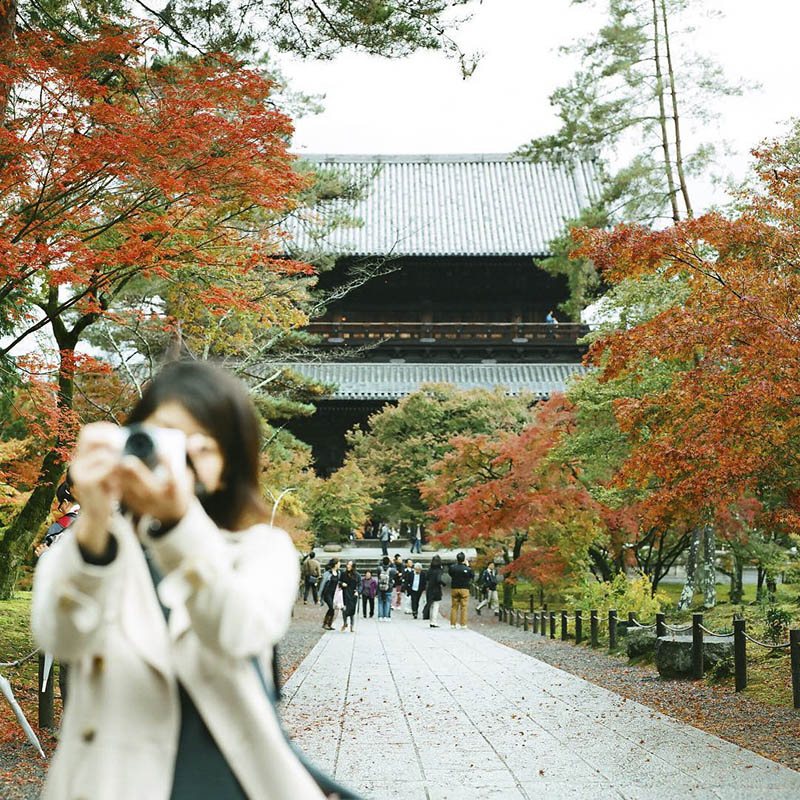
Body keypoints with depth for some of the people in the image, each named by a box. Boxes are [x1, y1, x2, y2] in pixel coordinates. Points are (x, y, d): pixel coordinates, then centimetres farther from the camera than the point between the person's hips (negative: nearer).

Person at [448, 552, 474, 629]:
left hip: (454, 589, 2)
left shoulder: (452, 567, -6)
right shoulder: (467, 569, -12)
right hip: (464, 589, -2)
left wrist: (456, 563, 14)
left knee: (454, 607, 9)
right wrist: (468, 566, 9)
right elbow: (472, 576, 6)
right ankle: (463, 624, 0)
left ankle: (453, 623, 8)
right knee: (463, 607, 3)